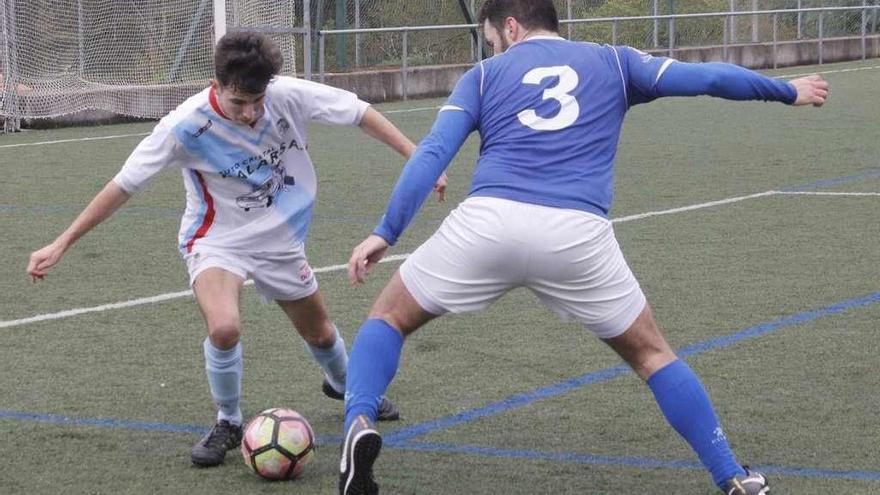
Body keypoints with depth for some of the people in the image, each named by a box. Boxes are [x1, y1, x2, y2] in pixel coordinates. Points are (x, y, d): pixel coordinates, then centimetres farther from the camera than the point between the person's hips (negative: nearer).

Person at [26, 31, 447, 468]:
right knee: (224, 327, -31)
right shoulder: (186, 125, -28)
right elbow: (123, 186, -20)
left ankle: (342, 385, 56)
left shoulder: (288, 95, -23)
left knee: (319, 332, 19)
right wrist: (62, 244, -20)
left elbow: (360, 113, -10)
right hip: (217, 240, -3)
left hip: (280, 238, 4)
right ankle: (227, 424, -4)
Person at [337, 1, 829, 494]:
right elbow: (706, 77, 20)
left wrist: (385, 234, 9)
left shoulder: (486, 74, 21)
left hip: (487, 220, 0)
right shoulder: (612, 62, 23)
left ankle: (360, 424, -6)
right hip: (577, 235, 1)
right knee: (651, 353, 22)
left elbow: (432, 155, 9)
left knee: (389, 317, 21)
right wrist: (789, 91, 35)